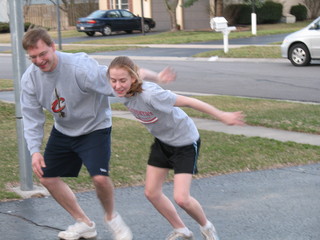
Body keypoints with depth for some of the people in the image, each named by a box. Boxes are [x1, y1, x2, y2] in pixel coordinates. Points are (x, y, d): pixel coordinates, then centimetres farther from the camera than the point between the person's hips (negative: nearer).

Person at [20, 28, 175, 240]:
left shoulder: (79, 67, -30)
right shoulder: (29, 79, -13)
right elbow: (32, 118, -6)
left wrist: (155, 77, -39)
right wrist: (34, 150, -16)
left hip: (94, 128, -6)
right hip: (63, 131, 6)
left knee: (100, 178, -22)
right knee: (47, 177, 6)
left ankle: (112, 217, 11)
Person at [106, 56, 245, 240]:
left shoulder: (150, 94, -37)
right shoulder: (124, 92, -16)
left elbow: (188, 101, -29)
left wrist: (222, 116, -23)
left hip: (185, 142, -7)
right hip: (162, 141, 7)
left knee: (181, 198, -13)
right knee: (151, 192, 6)